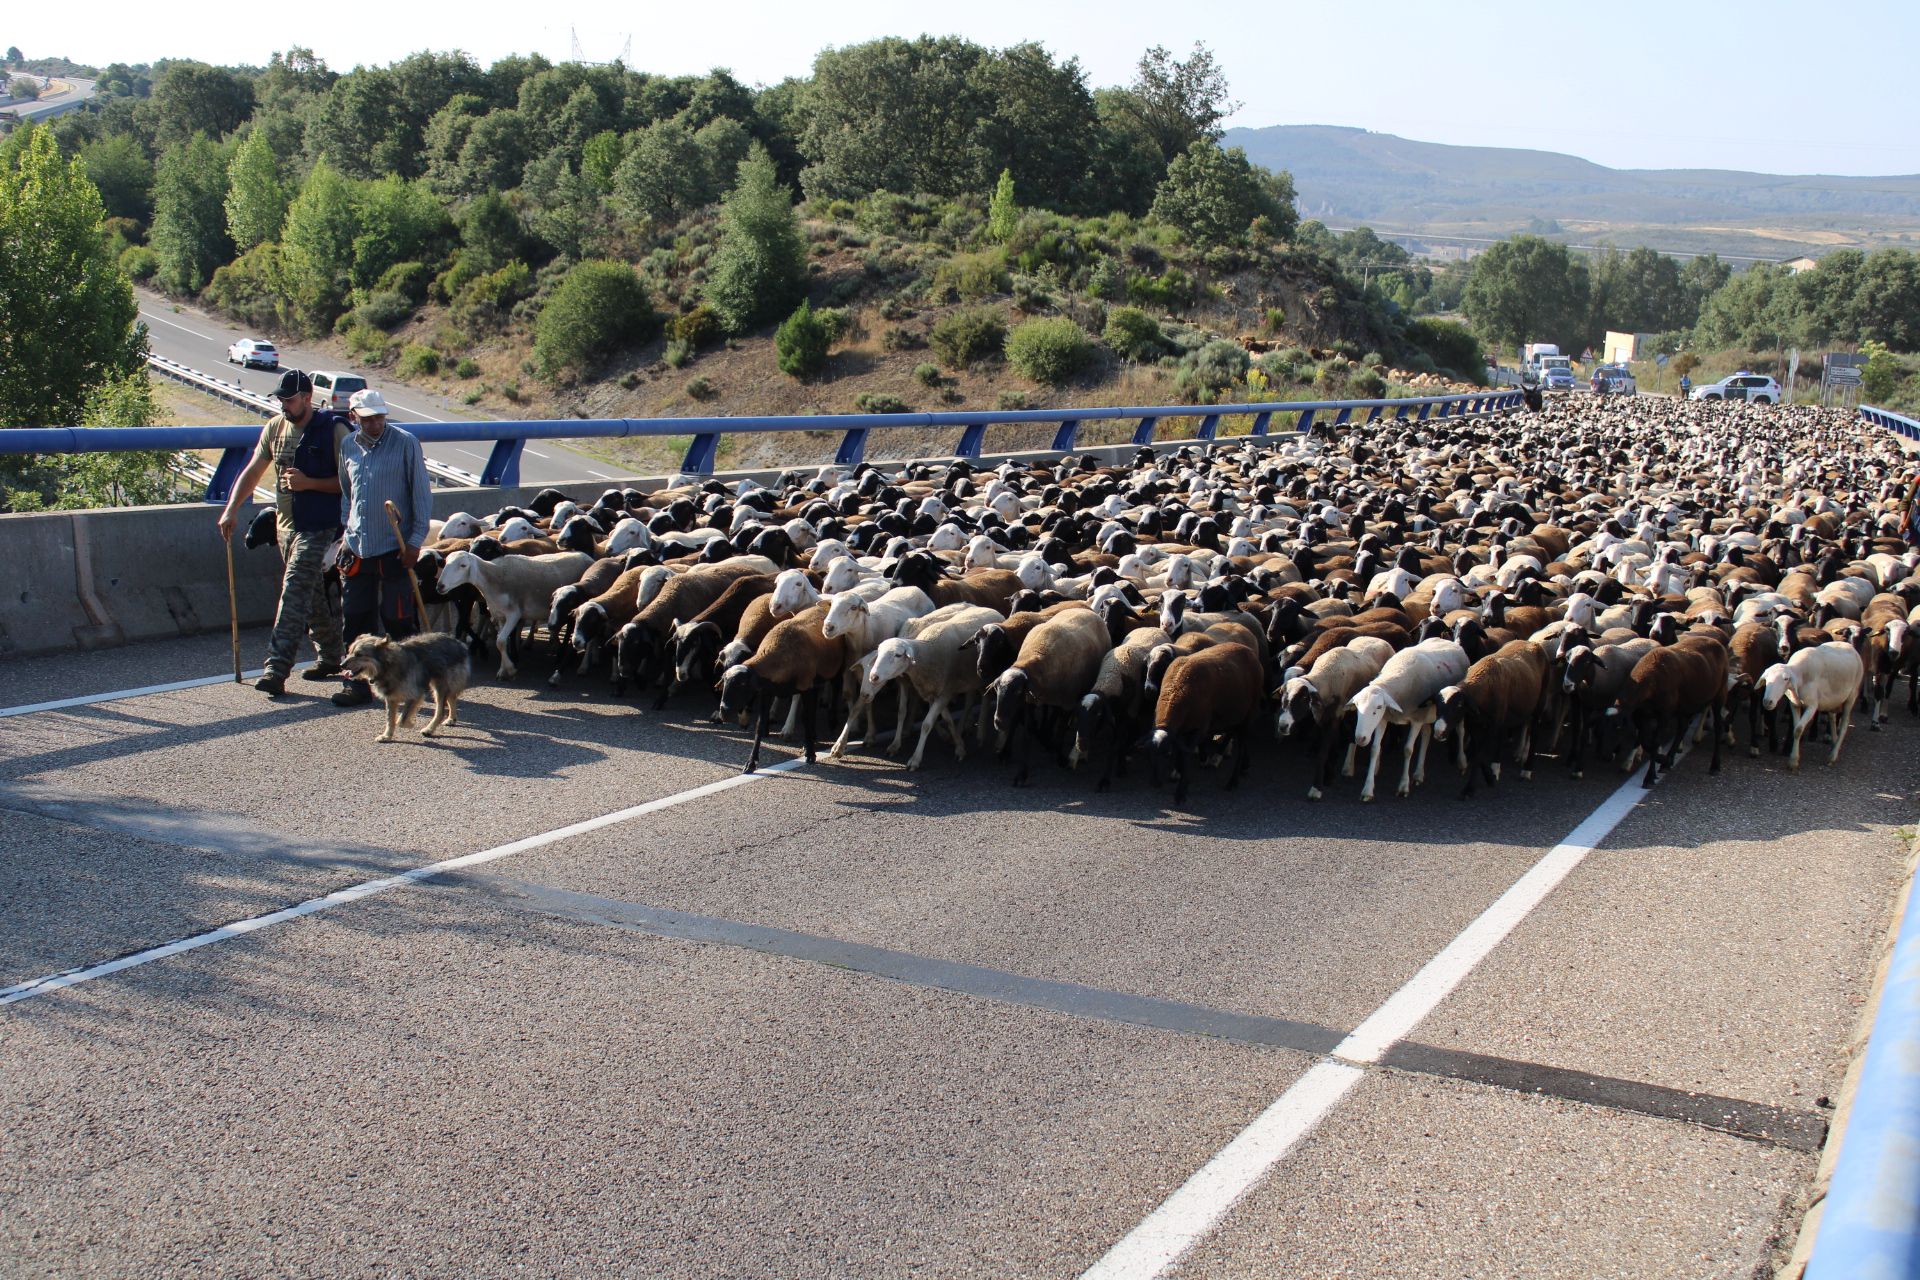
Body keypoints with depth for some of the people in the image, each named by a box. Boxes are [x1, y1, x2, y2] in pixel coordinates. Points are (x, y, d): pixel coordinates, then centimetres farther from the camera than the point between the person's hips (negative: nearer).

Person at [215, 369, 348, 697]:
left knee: (294, 593, -14)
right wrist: (231, 509, 2)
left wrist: (309, 483, -20)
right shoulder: (275, 427, 9)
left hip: (317, 526, -7)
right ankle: (332, 657, 28)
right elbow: (252, 472, 13)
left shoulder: (333, 430, -9)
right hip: (285, 523, 7)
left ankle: (277, 670, -18)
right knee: (312, 595, 15)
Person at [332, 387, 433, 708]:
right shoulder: (348, 447, 9)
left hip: (394, 549, -5)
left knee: (397, 621, 1)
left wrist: (415, 540, -8)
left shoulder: (405, 443, -6)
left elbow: (422, 493, -5)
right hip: (357, 549, 5)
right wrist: (347, 529, 11)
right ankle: (358, 684, 15)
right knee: (356, 621, 7)